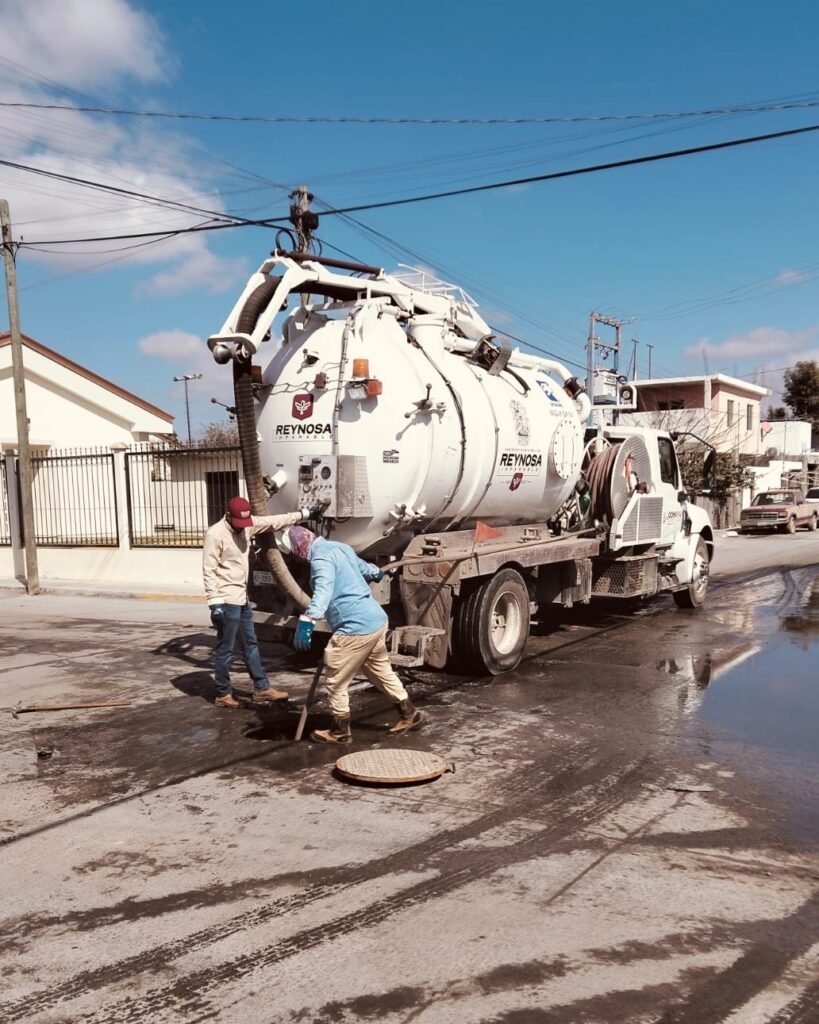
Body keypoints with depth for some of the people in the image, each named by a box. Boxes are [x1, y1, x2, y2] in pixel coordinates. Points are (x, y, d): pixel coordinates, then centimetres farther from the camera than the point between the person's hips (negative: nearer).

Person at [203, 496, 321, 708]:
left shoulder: (248, 525, 5)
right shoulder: (216, 534, -17)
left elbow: (276, 521, 12)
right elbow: (209, 571, -19)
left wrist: (304, 514, 11)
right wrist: (215, 602, -23)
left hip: (242, 598, 9)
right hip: (227, 601, -9)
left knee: (251, 644, 15)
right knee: (225, 649, 1)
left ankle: (262, 688, 25)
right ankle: (223, 695, 13)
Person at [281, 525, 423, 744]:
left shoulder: (321, 558, -16)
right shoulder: (339, 547, 14)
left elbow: (323, 592, -35)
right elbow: (361, 566, 36)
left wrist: (307, 621, -46)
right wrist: (376, 572, 57)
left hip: (356, 628, -10)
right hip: (376, 620, 10)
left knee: (336, 682, 5)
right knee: (382, 671, 25)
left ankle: (340, 731, 18)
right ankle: (409, 713, 35)